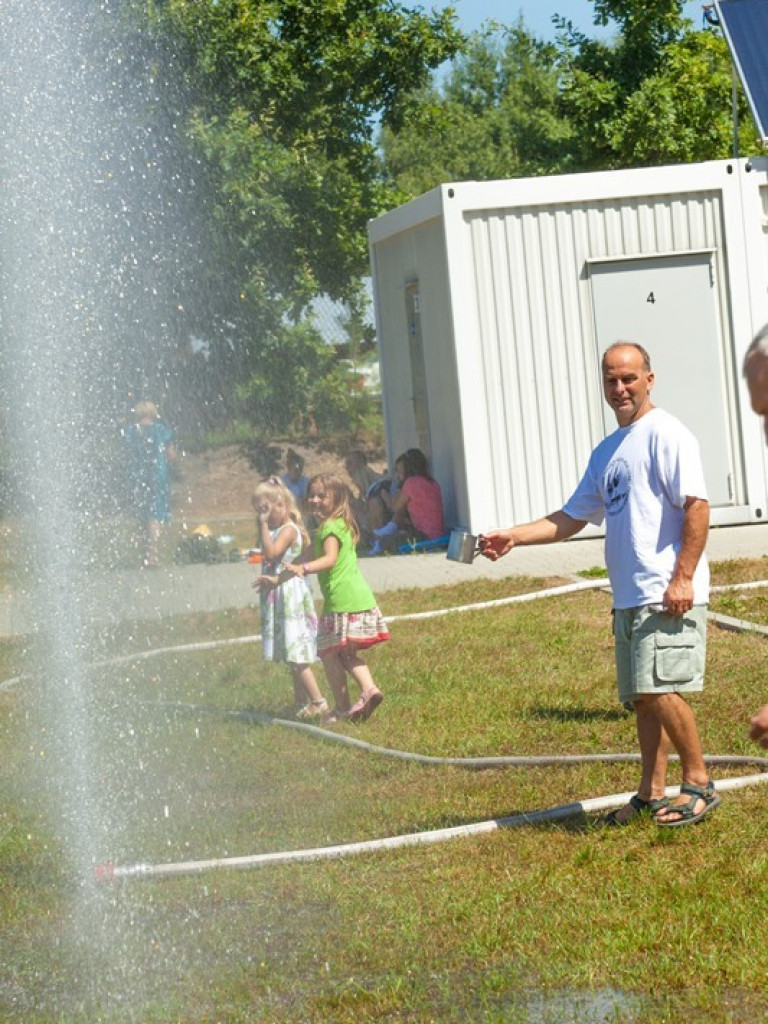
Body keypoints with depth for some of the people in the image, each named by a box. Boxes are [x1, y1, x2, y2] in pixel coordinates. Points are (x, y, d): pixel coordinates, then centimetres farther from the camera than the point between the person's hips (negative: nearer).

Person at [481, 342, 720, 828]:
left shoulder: (665, 434, -7)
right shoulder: (607, 452, 20)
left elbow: (697, 506, -15)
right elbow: (571, 519, 25)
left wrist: (682, 578, -20)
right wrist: (513, 536, 14)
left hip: (669, 595, -9)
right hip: (630, 597, 9)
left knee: (660, 688, -15)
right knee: (642, 697, 10)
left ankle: (699, 783, -4)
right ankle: (652, 792, 16)